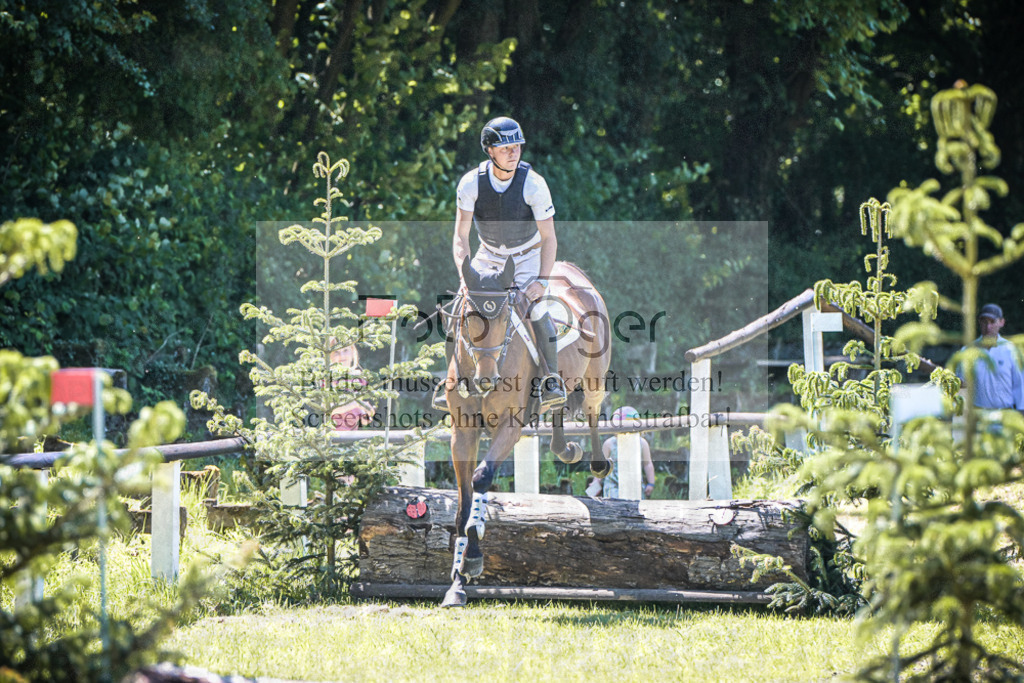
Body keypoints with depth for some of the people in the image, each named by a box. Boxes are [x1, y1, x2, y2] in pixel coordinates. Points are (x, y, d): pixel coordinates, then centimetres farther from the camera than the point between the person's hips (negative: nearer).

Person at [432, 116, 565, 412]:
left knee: (534, 304, -27)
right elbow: (460, 236, -17)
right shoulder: (471, 183, -20)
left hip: (528, 256, -3)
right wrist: (464, 275, -33)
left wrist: (542, 280, -33)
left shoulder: (533, 183, -25)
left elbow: (549, 238, -22)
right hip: (489, 255, 3)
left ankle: (552, 379, -19)